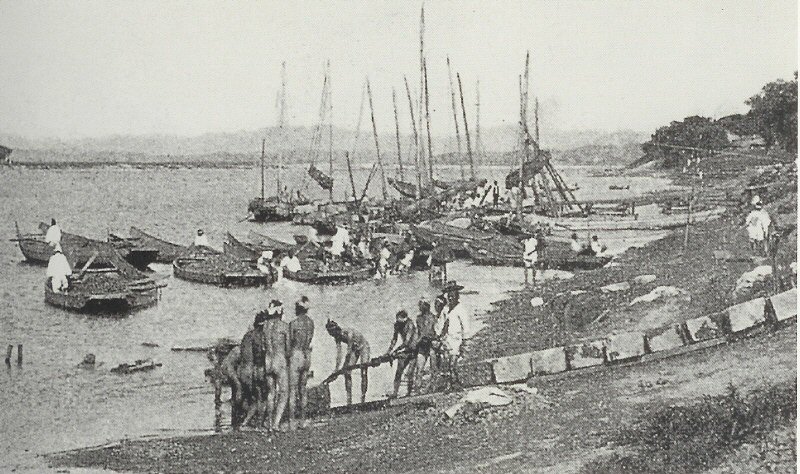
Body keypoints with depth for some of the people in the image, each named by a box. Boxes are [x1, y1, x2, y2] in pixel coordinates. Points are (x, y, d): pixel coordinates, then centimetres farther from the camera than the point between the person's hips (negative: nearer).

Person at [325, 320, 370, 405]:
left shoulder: (348, 333, -35)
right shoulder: (337, 337, -14)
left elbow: (349, 351, -33)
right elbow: (339, 352, -12)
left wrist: (346, 365, -33)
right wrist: (337, 367, -17)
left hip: (363, 347, -6)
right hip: (355, 350, 6)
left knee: (363, 374, -13)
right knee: (347, 372, -6)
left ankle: (363, 396, -9)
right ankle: (349, 397, -4)